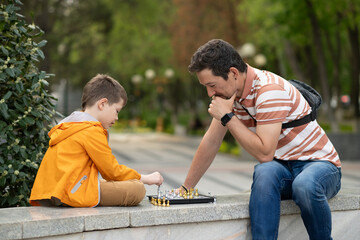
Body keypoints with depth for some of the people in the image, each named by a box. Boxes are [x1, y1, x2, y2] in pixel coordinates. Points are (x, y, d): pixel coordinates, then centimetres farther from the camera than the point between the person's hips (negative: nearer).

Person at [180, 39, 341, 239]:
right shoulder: (229, 92, 2)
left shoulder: (270, 90, -24)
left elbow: (264, 153, -30)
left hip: (319, 164, -5)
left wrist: (227, 116, -25)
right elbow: (211, 142, 10)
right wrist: (185, 189, 11)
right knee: (264, 172, -31)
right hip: (282, 168, 6)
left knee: (305, 185, -40)